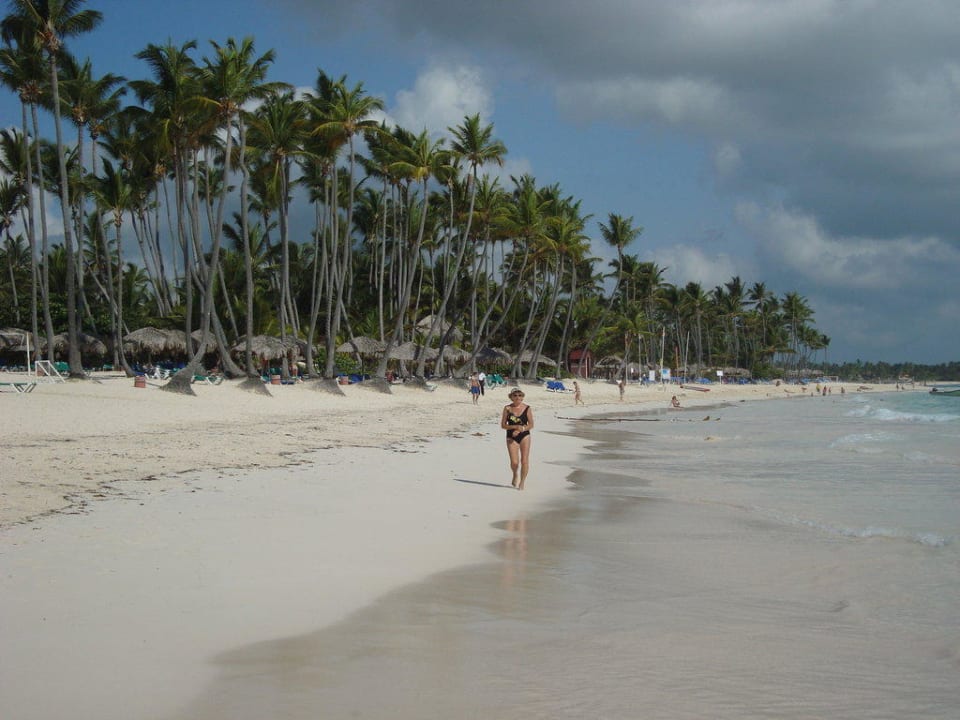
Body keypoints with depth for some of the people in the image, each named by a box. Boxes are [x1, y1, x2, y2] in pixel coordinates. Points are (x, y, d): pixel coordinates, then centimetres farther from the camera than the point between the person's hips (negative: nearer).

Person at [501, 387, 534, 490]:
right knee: (514, 462, -7)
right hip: (511, 437, 0)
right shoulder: (507, 409, 0)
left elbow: (531, 425, -1)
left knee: (524, 460, -6)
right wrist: (515, 426, -16)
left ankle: (522, 482, 9)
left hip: (524, 436, 0)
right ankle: (515, 476, 26)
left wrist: (521, 429, -16)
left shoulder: (527, 408, -1)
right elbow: (503, 425, -1)